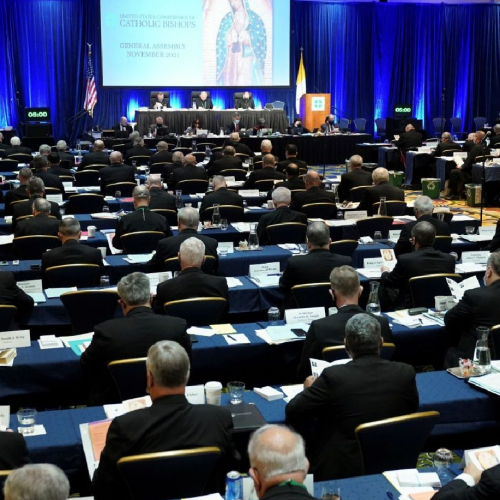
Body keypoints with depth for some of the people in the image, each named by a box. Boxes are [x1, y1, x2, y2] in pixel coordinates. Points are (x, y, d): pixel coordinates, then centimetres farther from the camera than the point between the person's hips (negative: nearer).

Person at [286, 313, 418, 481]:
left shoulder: (334, 376, -18)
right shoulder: (405, 373, -9)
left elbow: (293, 413, -8)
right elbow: (412, 408, 12)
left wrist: (309, 388, 12)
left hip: (339, 471, -4)